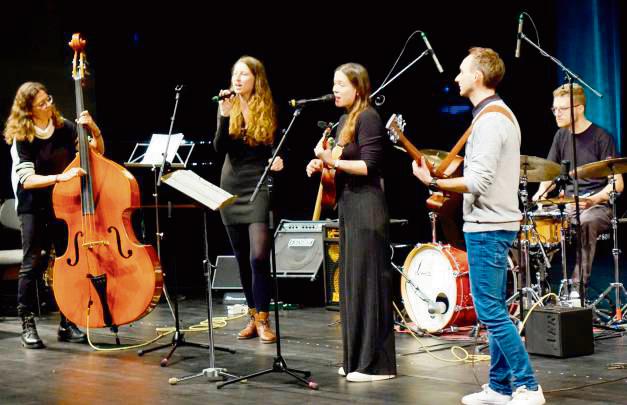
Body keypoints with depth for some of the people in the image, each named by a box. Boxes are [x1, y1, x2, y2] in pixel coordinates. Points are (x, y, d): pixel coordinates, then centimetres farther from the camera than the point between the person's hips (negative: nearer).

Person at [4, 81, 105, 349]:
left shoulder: (65, 128, -3)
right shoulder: (23, 138, -13)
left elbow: (98, 151, 3)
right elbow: (27, 180, -22)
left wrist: (94, 130, -16)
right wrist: (60, 177, -34)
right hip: (35, 208, -4)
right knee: (33, 264, -6)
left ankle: (67, 325, 14)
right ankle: (28, 325, 4)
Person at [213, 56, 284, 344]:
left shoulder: (268, 110, 0)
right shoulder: (227, 107, 6)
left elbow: (277, 149, 6)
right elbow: (219, 148, -5)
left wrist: (278, 160, -16)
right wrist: (226, 115, -17)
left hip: (259, 187, -4)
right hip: (231, 188, 4)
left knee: (259, 256, -14)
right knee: (243, 259, 9)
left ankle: (264, 320, -5)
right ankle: (253, 317, 19)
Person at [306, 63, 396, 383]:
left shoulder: (367, 117, -11)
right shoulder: (346, 119, 16)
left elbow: (369, 166, -18)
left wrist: (334, 161, -23)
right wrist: (323, 164, 6)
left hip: (366, 208, -10)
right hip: (348, 206, 10)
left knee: (366, 281, -7)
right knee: (351, 283, 11)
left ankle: (376, 363, -2)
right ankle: (357, 359, 18)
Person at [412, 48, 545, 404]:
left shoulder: (489, 119, -17)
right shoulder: (502, 114, 16)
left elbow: (479, 182, -24)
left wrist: (433, 182, -16)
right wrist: (448, 184, 17)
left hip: (487, 227, -11)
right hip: (496, 224, 11)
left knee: (490, 310, -9)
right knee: (494, 310, 13)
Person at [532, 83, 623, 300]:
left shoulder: (601, 138, -6)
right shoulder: (562, 136, 12)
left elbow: (617, 183, -9)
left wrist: (593, 200, -27)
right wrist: (541, 192, -2)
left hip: (598, 205, -6)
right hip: (569, 205, 6)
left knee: (586, 223, -37)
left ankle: (578, 287, -37)